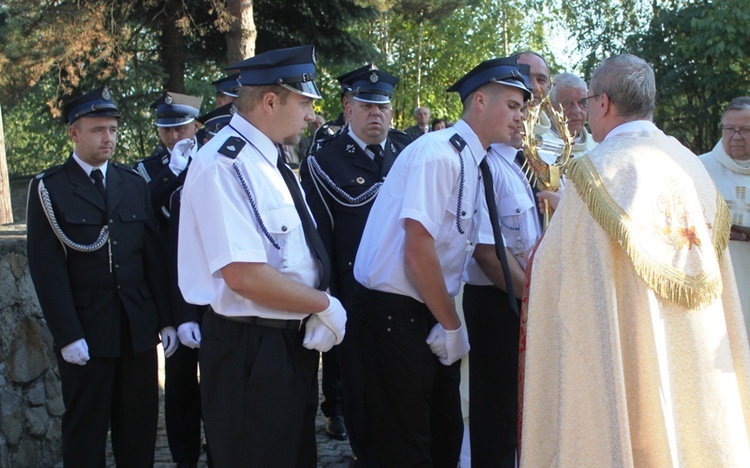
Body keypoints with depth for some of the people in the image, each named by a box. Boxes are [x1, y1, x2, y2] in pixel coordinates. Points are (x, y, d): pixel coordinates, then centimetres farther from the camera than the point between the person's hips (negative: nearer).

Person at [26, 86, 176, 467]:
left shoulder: (134, 184, 12)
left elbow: (153, 256, 10)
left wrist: (166, 319, 5)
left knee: (140, 427, 8)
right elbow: (47, 269, -8)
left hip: (139, 329, 4)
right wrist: (67, 336, -14)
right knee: (86, 434, 5)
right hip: (86, 333, -4)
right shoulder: (48, 189, -2)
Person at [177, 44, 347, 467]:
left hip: (295, 341, 9)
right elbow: (246, 277, -26)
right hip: (250, 351, -9)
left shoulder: (272, 161, 10)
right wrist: (325, 305, -15)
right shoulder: (223, 165, -19)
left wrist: (317, 316, -5)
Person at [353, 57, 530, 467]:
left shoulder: (472, 161, 11)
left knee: (446, 435, 16)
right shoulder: (439, 154, -18)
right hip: (396, 312, -9)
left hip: (428, 311, 9)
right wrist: (452, 326, -13)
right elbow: (418, 250, -22)